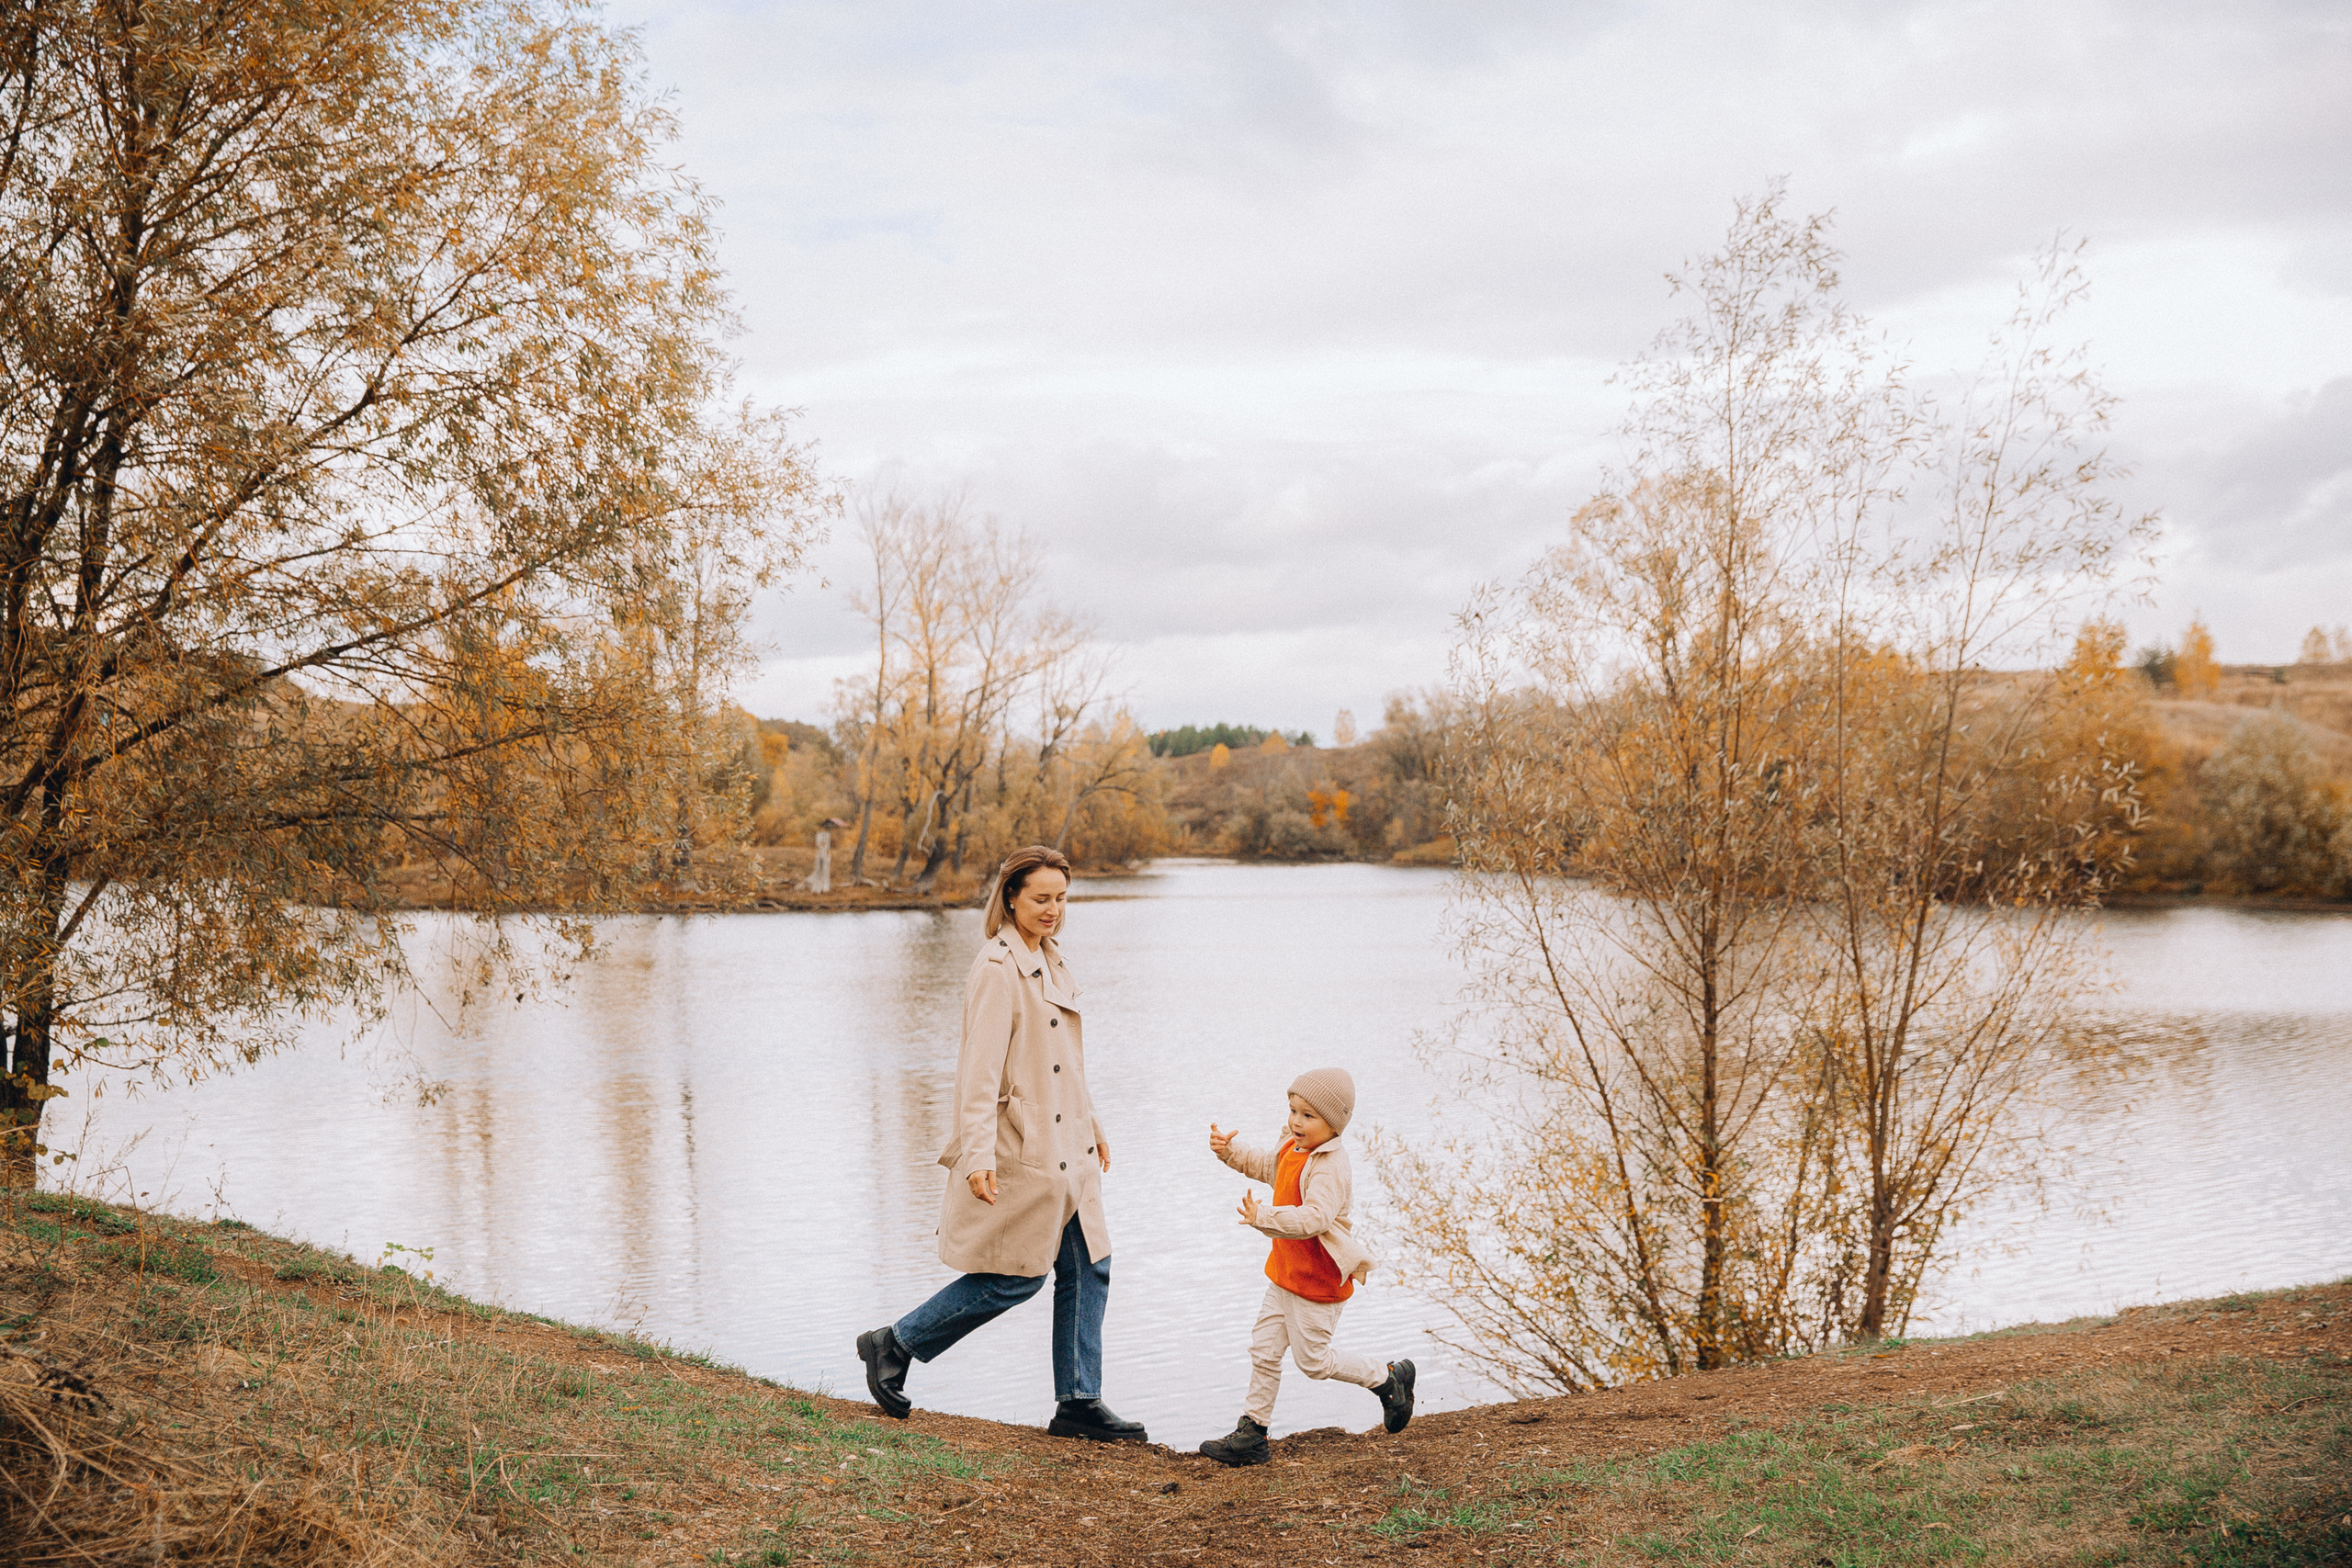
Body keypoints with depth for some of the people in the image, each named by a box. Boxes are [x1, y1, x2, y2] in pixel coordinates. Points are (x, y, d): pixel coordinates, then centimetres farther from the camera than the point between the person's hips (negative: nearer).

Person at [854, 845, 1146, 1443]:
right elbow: (980, 1070, -23)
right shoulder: (997, 968, -18)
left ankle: (1079, 1403, 16)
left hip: (1064, 1145, 9)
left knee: (1088, 1269, 7)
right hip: (1020, 1147, -9)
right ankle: (893, 1346, 13)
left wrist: (1091, 1127, 25)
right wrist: (979, 1157, -29)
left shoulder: (1048, 960, 11)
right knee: (1017, 1277, -1)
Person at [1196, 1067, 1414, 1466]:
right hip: (1285, 1273, 9)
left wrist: (1263, 1218, -47)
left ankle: (1388, 1379, 23)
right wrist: (1229, 1150, 9)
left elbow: (1313, 1218, -39)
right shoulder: (1293, 1149, 4)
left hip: (1319, 1282, -9)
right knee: (1264, 1349, 9)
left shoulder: (1329, 1167, -26)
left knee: (1312, 1359, 3)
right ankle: (1251, 1433, 17)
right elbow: (1263, 1166, 25)